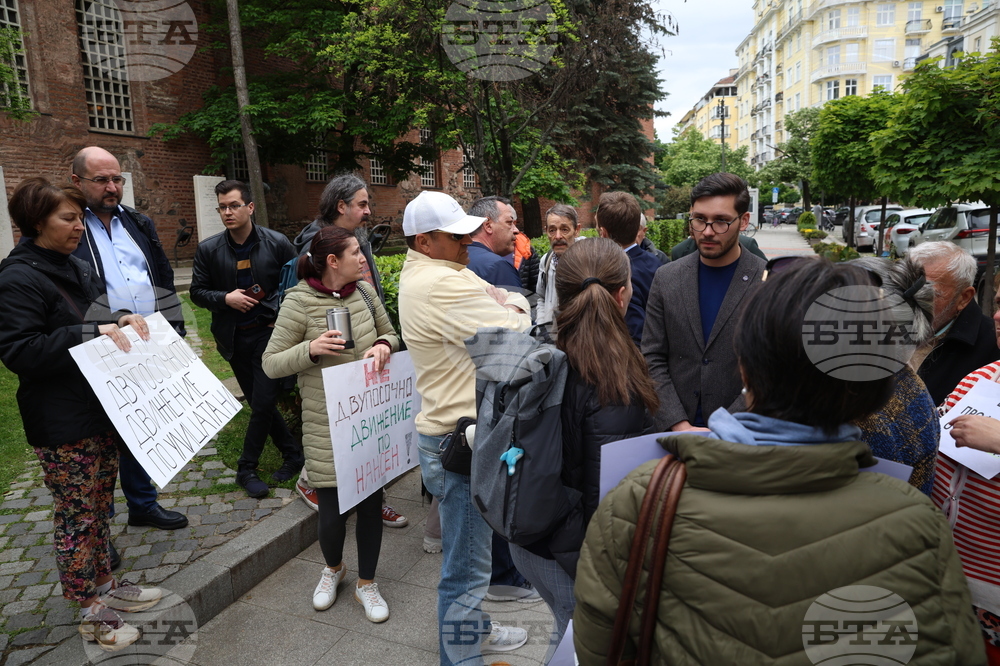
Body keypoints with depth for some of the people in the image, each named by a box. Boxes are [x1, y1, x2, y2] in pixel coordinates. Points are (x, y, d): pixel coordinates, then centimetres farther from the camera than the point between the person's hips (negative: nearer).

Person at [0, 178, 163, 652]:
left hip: (100, 409, 9)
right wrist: (89, 334, -28)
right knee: (77, 516, 4)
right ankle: (91, 614, 19)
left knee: (100, 505, 19)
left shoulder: (75, 267, 11)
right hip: (61, 424, -8)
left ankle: (105, 585, 35)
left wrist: (122, 319, 0)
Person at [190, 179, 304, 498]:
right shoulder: (208, 249, 0)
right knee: (259, 402, 10)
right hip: (234, 337, 3)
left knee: (263, 403, -5)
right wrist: (225, 298, -14)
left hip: (269, 332, -3)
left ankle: (247, 469, 13)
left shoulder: (277, 243, -6)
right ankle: (292, 453, 27)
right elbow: (197, 292, 5)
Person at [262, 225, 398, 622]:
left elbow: (390, 334, 15)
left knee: (371, 500, 10)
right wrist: (311, 349, -26)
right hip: (327, 425, -4)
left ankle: (366, 583, 32)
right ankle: (333, 567, 39)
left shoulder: (363, 292, 2)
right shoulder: (299, 302, -11)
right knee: (332, 508, 4)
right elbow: (270, 364, -9)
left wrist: (383, 345, -9)